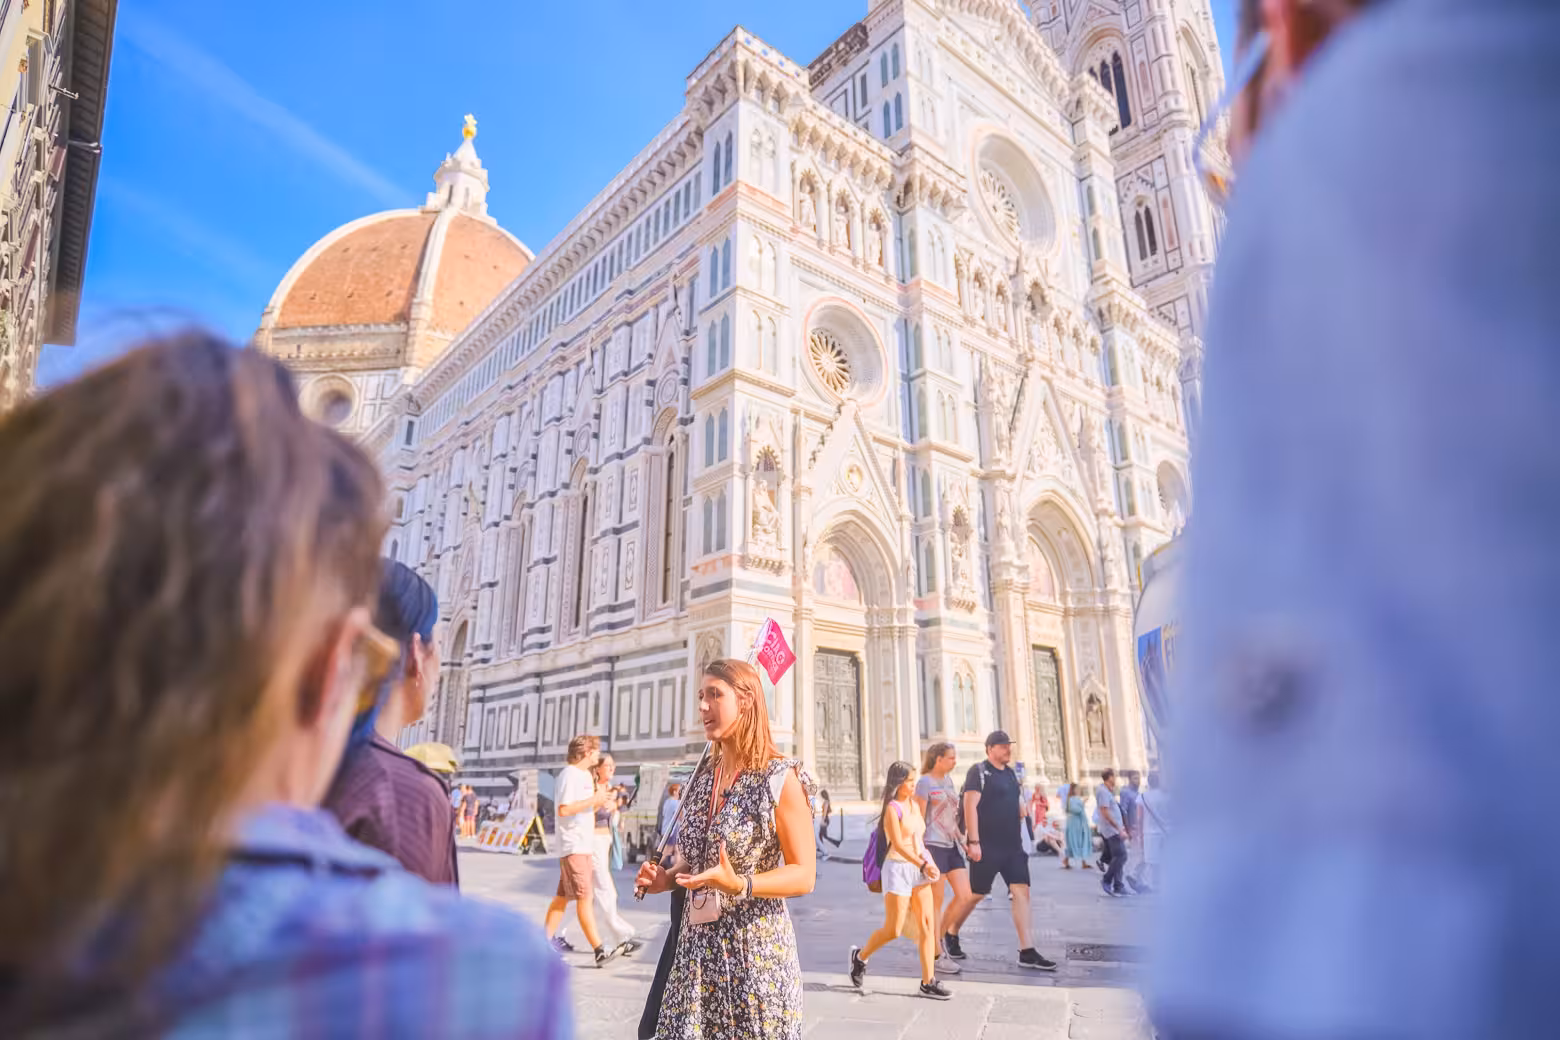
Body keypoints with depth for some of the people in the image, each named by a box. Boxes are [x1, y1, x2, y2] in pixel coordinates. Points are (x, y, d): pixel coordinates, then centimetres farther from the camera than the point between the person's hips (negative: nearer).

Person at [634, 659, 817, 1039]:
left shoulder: (780, 778, -13)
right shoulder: (703, 779, 7)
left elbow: (804, 875, -12)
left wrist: (740, 886, -26)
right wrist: (667, 877, 1)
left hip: (755, 946, -5)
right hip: (698, 945, 6)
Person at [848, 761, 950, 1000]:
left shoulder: (914, 805, 11)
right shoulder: (892, 808, -12)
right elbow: (898, 845, -20)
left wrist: (928, 863, 2)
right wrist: (922, 864, -27)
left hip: (918, 870, 7)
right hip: (898, 869, -7)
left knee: (927, 924, 1)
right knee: (893, 931, -1)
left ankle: (928, 982, 7)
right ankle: (860, 956, 23)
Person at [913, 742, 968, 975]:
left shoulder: (949, 780, 14)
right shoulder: (925, 782, -10)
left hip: (951, 845, 8)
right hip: (933, 846, -8)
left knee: (965, 895, 3)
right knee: (937, 901, 0)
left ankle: (941, 937, 21)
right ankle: (938, 955, 10)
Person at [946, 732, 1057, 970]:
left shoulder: (1010, 773, 14)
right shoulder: (978, 771, -11)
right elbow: (970, 806, -18)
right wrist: (973, 841, -23)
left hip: (1012, 845, 7)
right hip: (986, 846, -7)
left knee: (1021, 892, -1)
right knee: (976, 894, 3)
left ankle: (1027, 952, 1)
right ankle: (951, 934, 24)